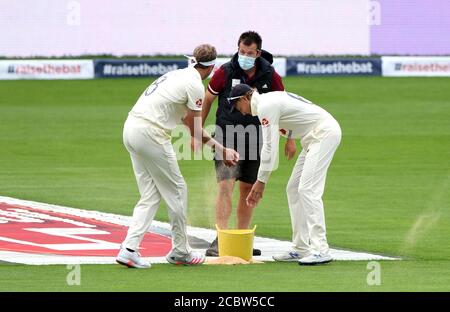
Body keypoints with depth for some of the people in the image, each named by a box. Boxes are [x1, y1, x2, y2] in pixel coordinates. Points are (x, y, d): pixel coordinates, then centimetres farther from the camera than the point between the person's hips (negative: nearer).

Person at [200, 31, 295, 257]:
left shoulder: (270, 76, -3)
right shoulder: (225, 72, -9)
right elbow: (207, 100, 4)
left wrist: (290, 139, 10)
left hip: (255, 139, 3)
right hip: (227, 137, -3)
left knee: (248, 190, 8)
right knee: (226, 186, -16)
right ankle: (219, 240, -21)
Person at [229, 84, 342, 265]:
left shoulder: (265, 106, -13)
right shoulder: (270, 101, 18)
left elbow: (270, 146, -15)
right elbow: (269, 146, 19)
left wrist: (261, 181, -9)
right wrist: (260, 181, 17)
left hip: (325, 133, -11)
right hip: (314, 137, 11)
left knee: (308, 190, -17)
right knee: (293, 189, 12)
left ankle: (320, 250, -22)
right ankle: (301, 249, 12)